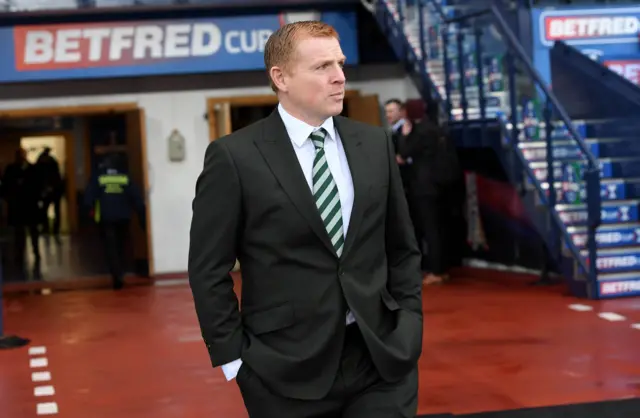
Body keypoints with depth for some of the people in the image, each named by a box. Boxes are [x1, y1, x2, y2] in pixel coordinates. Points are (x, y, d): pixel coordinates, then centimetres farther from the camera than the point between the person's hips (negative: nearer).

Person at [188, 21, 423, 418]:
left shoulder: (375, 143, 7)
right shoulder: (234, 157, -6)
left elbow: (403, 247, 13)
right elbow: (209, 270, -4)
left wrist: (409, 324, 4)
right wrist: (235, 358, -7)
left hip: (383, 358, 3)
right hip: (287, 370, -3)